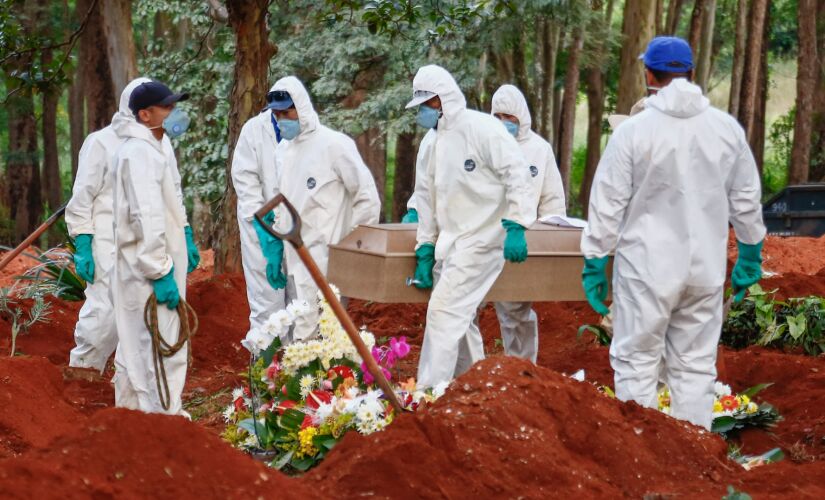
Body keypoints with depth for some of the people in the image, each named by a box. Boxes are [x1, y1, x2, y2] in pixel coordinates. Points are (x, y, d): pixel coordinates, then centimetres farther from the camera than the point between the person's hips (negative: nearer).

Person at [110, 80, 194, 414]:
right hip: (149, 271, -10)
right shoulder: (140, 153, -19)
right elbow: (146, 217, -24)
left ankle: (131, 407, 29)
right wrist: (161, 272, -24)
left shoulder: (157, 148, 14)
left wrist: (183, 241, 21)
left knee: (135, 344, 18)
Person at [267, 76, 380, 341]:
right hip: (291, 257, 7)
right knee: (294, 331, 11)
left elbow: (367, 196, -7)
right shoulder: (282, 149, 13)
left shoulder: (334, 144, -9)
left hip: (321, 257, -7)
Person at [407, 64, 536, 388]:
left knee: (444, 310, -14)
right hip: (452, 245, 9)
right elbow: (427, 198, 17)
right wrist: (425, 251, 13)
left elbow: (516, 173, -17)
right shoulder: (434, 144, 14)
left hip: (482, 238, -9)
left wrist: (515, 227, -23)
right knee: (460, 318, 15)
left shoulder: (480, 127, -12)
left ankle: (429, 391, -11)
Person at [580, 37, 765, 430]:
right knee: (696, 366, 12)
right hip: (706, 269, 4)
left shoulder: (633, 131, -10)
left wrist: (594, 263, 2)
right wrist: (750, 254, 21)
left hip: (647, 268, -4)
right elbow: (746, 200, 10)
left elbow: (608, 205, -7)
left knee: (636, 363, 5)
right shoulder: (727, 128, 2)